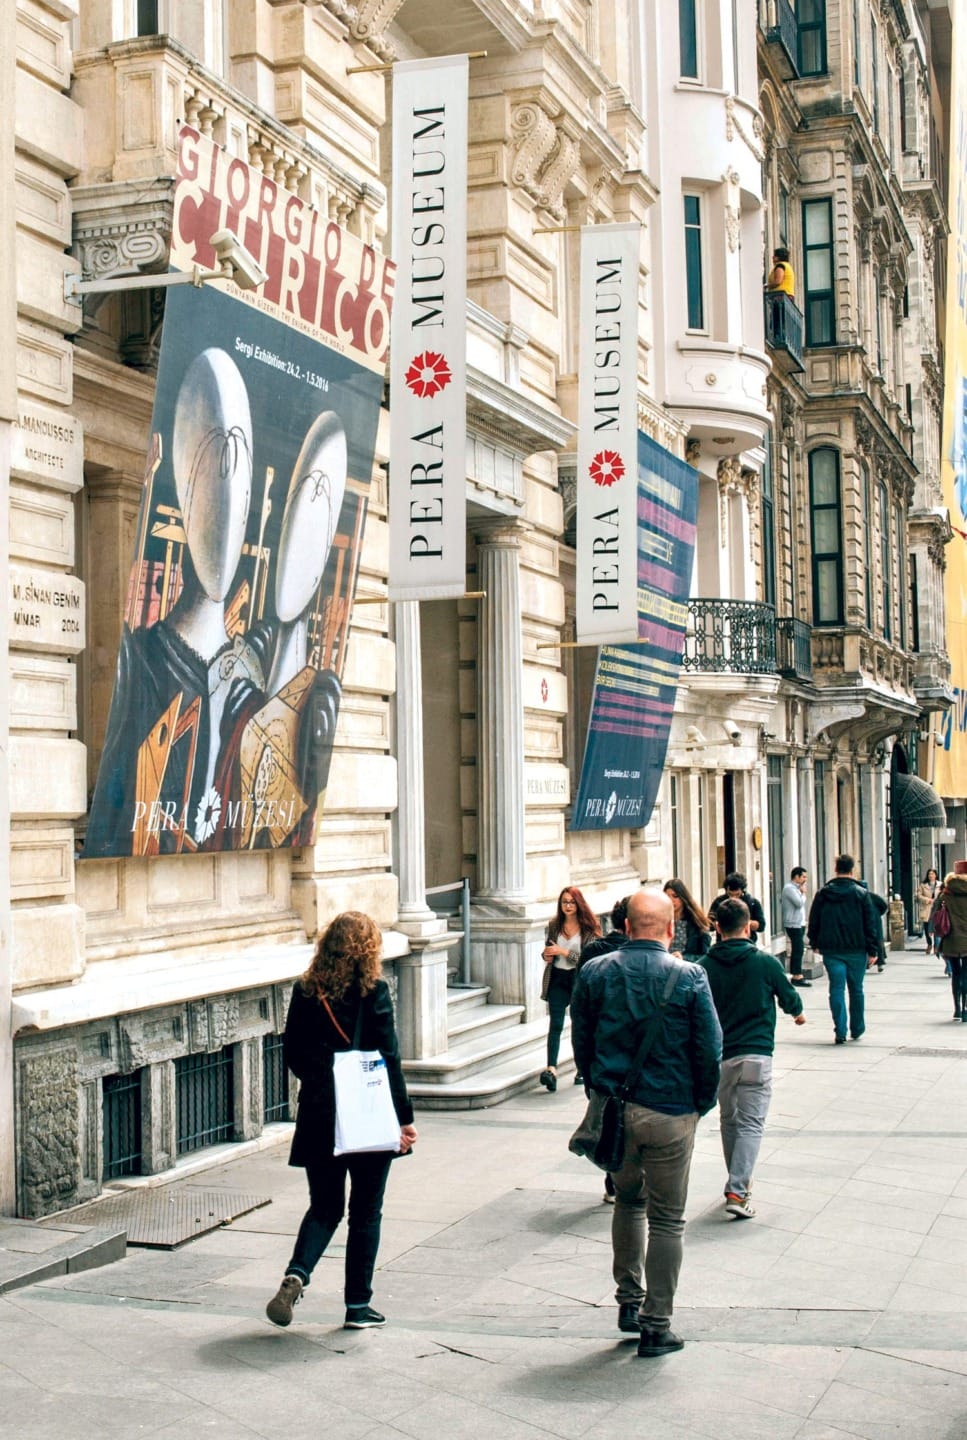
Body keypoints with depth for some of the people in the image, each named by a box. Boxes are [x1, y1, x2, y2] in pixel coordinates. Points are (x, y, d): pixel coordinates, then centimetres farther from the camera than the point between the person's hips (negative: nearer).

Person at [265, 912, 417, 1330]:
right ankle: (358, 1306, 14)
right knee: (365, 1212, 10)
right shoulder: (372, 992, -11)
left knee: (324, 1207, 16)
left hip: (319, 1118, 3)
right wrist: (403, 1118, -7)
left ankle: (296, 1275, -9)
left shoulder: (305, 991, 1)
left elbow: (292, 1055, 6)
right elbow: (388, 1060, -11)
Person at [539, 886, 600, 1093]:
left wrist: (563, 952, -19)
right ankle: (551, 1068, -22)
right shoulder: (554, 925, 7)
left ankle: (583, 1068, 23)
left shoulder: (589, 928, -6)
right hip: (557, 978, 2)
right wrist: (547, 956, -2)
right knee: (555, 1024, -10)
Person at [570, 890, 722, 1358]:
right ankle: (656, 1326, 11)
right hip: (670, 1112, -3)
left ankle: (628, 1302, 27)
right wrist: (702, 1104, 6)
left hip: (612, 1109, 3)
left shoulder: (593, 973, -3)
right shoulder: (689, 977, -11)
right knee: (666, 1220, 8)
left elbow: (581, 1042, 6)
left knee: (628, 1200, 24)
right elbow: (709, 1049, -8)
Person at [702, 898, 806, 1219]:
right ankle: (737, 1191, -15)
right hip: (756, 1054, -3)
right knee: (751, 1124, -3)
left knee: (728, 1121, 19)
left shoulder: (705, 966, -2)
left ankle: (739, 1181, 31)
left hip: (719, 1056, 3)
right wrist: (798, 1013, 30)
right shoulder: (765, 962, -7)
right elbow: (789, 998, 8)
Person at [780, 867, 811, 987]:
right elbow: (800, 903, -22)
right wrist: (803, 893, -6)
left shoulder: (795, 888, 17)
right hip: (794, 924, -11)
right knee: (798, 950, -10)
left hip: (799, 924, 11)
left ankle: (795, 975, 18)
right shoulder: (789, 888, -16)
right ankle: (797, 976, -8)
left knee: (797, 950, 13)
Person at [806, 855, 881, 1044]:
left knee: (836, 989, 0)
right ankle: (857, 1029, 21)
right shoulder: (861, 894, -3)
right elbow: (871, 924, -4)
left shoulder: (822, 894, 1)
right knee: (856, 990, 12)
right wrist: (873, 950, 0)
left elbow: (813, 922, 8)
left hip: (831, 950, 1)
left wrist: (815, 943, 21)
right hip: (856, 950, -1)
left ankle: (840, 1031, -9)